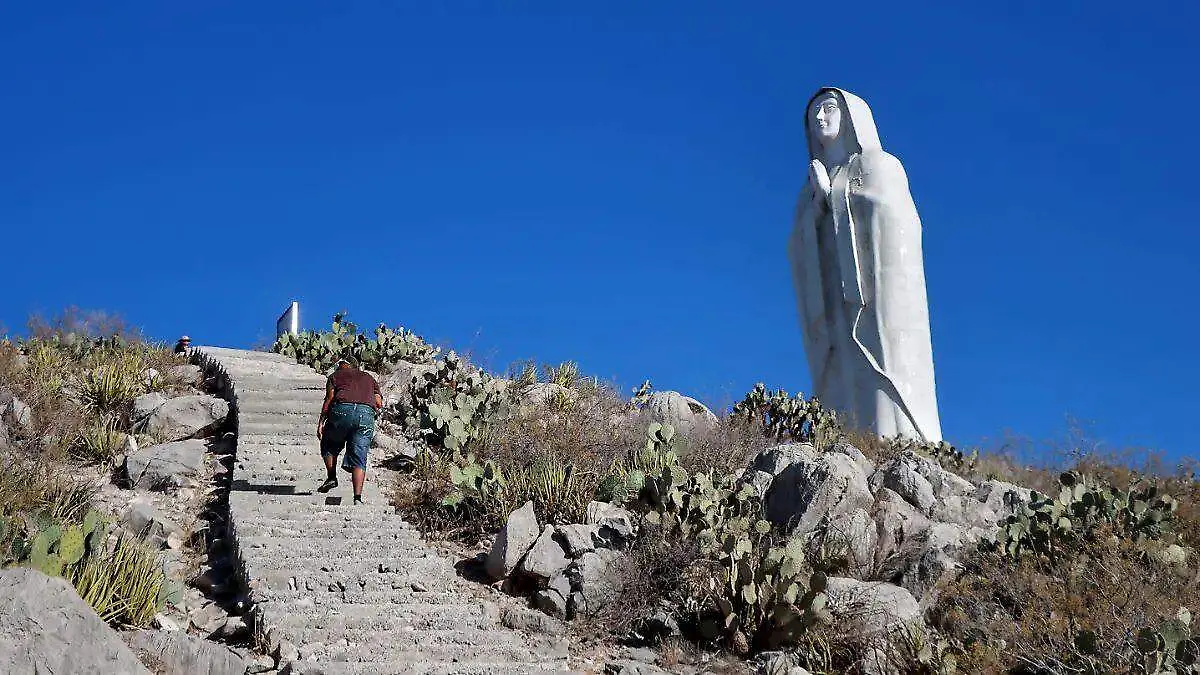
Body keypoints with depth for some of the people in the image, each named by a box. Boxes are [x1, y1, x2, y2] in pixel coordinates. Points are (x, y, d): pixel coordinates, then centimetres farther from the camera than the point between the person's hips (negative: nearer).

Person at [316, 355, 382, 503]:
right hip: (367, 414, 2)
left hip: (343, 410, -2)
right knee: (359, 459, 0)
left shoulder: (336, 376, 20)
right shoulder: (369, 378, 30)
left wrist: (321, 422, 4)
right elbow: (379, 403, 16)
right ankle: (358, 497, -12)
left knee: (329, 445, 24)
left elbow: (329, 400, 6)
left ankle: (332, 478, 9)